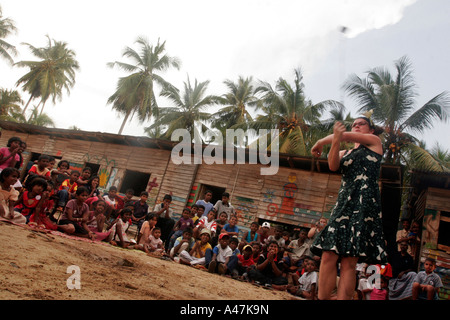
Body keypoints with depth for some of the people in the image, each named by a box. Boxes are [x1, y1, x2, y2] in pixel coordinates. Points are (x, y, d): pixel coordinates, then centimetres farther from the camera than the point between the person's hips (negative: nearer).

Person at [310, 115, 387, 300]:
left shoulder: (374, 142, 16)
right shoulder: (344, 153, 26)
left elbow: (344, 136, 7)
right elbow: (333, 166, 3)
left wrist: (320, 143, 20)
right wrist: (335, 142, -12)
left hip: (365, 203, -5)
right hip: (343, 204, 5)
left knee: (349, 262, -12)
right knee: (328, 256, -9)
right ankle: (322, 298, -5)